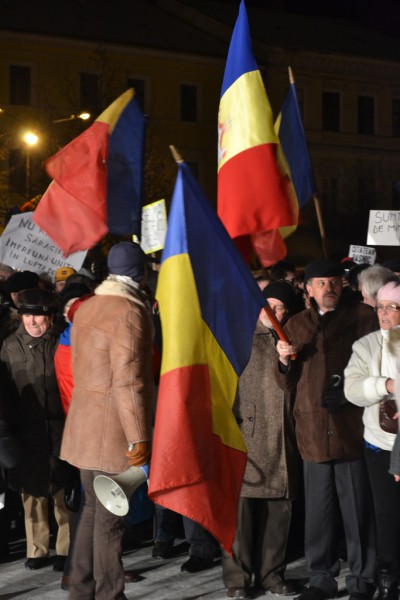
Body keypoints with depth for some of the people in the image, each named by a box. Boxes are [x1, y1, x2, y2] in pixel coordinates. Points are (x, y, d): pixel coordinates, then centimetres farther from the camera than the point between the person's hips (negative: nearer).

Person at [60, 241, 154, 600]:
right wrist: (138, 436, -19)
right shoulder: (129, 311, -15)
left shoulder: (87, 308, 13)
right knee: (110, 518, -2)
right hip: (112, 432, -9)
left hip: (86, 427, 9)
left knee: (94, 510, 16)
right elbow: (128, 379, -20)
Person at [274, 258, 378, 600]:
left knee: (357, 507, -2)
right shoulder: (296, 325, 18)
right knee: (318, 510, 6)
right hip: (313, 429, 3)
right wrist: (284, 360, -1)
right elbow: (287, 384, 19)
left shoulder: (362, 317, 6)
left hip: (352, 427, -3)